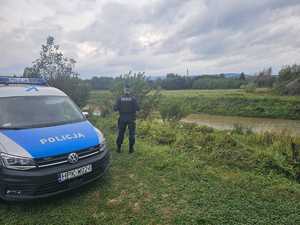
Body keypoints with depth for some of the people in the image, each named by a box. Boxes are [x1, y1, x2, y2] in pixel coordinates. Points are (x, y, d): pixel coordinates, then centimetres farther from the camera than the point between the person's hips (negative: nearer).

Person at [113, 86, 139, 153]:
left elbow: (115, 108, -7)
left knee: (120, 133, 13)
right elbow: (137, 108, -10)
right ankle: (131, 148, 14)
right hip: (131, 118, -1)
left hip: (122, 118, 1)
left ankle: (118, 148, 19)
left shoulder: (120, 98, -4)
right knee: (132, 133, 10)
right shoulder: (133, 98, -7)